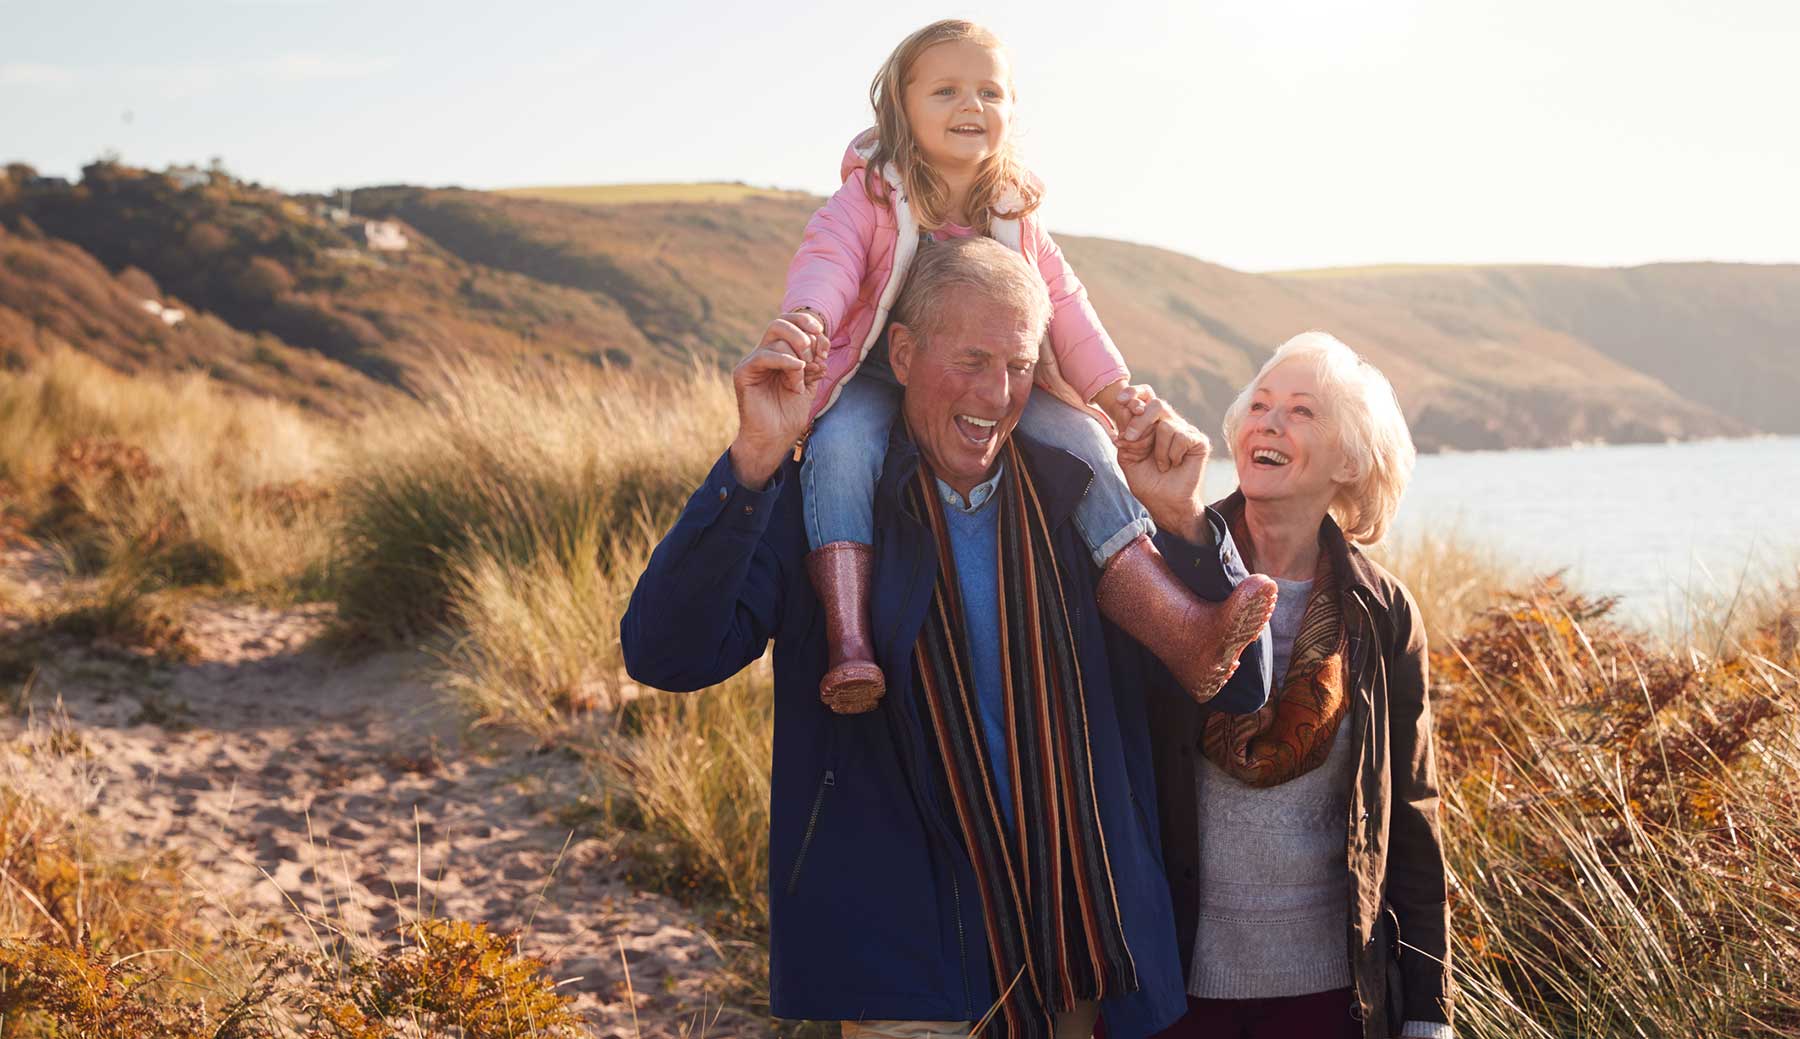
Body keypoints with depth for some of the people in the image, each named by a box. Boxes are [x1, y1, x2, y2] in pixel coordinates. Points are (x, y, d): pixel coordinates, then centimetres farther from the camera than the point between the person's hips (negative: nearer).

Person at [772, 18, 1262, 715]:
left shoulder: (1015, 211, 10)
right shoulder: (870, 194, -3)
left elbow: (1061, 302, 9)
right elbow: (829, 258, -19)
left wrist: (1114, 391, -4)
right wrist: (808, 316, -43)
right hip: (878, 377, -3)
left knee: (1079, 439, -20)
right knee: (841, 446, -36)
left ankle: (1171, 619, -28)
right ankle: (849, 642, -44)